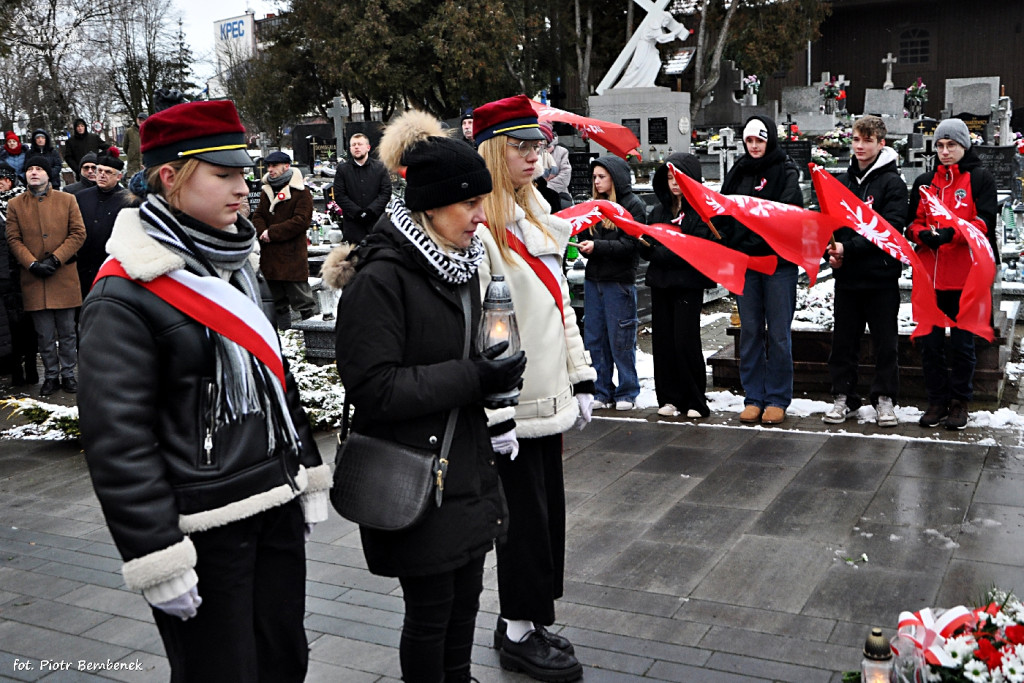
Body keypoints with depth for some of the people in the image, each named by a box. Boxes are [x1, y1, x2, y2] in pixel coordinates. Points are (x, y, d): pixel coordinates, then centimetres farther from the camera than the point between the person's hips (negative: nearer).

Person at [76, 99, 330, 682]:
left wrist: (310, 479, 16)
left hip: (277, 508, 7)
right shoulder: (125, 297, -16)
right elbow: (117, 440, -17)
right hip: (204, 528, -7)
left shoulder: (240, 267, 10)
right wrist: (159, 561, -17)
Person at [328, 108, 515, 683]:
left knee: (466, 593, 19)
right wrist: (473, 378, -24)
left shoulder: (460, 261, 9)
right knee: (431, 604, 6)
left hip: (467, 464, 8)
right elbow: (373, 387, -24)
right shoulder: (381, 278, -19)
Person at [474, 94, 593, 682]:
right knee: (526, 518, 2)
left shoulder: (535, 220, 14)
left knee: (548, 513, 15)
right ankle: (519, 633, 20)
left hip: (548, 401, 9)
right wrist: (494, 414, -21)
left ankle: (530, 621, 30)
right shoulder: (479, 231, -16)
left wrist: (582, 379, 15)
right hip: (512, 407, -9)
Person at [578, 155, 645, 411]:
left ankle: (627, 392, 12)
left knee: (620, 340, 0)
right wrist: (583, 245, -8)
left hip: (619, 280, -6)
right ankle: (602, 392, 18)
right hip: (593, 279, 6)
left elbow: (629, 245, -13)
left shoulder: (633, 205, -4)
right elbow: (587, 236, 15)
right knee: (594, 339, 8)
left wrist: (597, 246, -22)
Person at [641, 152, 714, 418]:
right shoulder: (659, 210, 15)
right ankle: (669, 398, 15)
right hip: (660, 284, 6)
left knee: (685, 341, -6)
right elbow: (647, 250, 12)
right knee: (662, 341, 5)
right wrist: (646, 244, -11)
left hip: (688, 285, -6)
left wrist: (659, 252, -17)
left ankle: (695, 401, 7)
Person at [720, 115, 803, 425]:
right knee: (750, 331, 7)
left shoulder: (786, 172, -1)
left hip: (778, 262, -4)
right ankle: (753, 397, 15)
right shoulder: (737, 172, 13)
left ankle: (777, 399, 10)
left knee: (778, 333, 1)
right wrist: (729, 246, -5)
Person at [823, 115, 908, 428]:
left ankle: (884, 398, 17)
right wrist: (832, 252, -7)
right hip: (846, 275, 4)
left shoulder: (892, 183, -4)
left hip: (881, 275, -4)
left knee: (885, 341, 5)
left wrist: (848, 248, -23)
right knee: (843, 340, 9)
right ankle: (843, 396, 20)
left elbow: (890, 229, -15)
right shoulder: (841, 181, 11)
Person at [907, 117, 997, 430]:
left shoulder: (981, 179, 3)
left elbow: (985, 223, -7)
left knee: (962, 342, 4)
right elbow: (912, 223, 11)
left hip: (965, 277, -3)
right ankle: (937, 400, 17)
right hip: (929, 273, 4)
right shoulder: (925, 182, 15)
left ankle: (960, 401, 15)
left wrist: (952, 232, -22)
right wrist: (923, 234, -11)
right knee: (930, 342, 6)